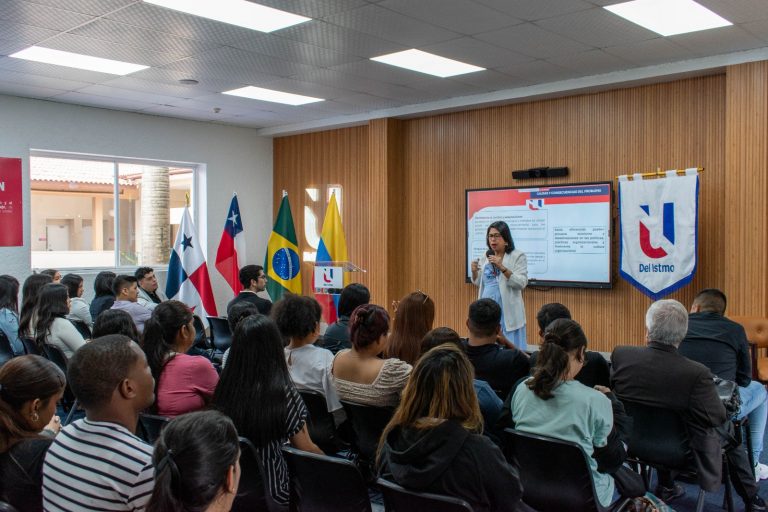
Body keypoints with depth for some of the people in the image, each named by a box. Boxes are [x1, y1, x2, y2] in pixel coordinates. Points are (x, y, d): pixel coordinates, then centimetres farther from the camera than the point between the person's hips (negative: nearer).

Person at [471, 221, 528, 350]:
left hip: (507, 311, -4)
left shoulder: (518, 256, -3)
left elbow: (521, 283, -12)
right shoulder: (485, 258, 11)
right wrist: (474, 272, -4)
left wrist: (502, 268, -23)